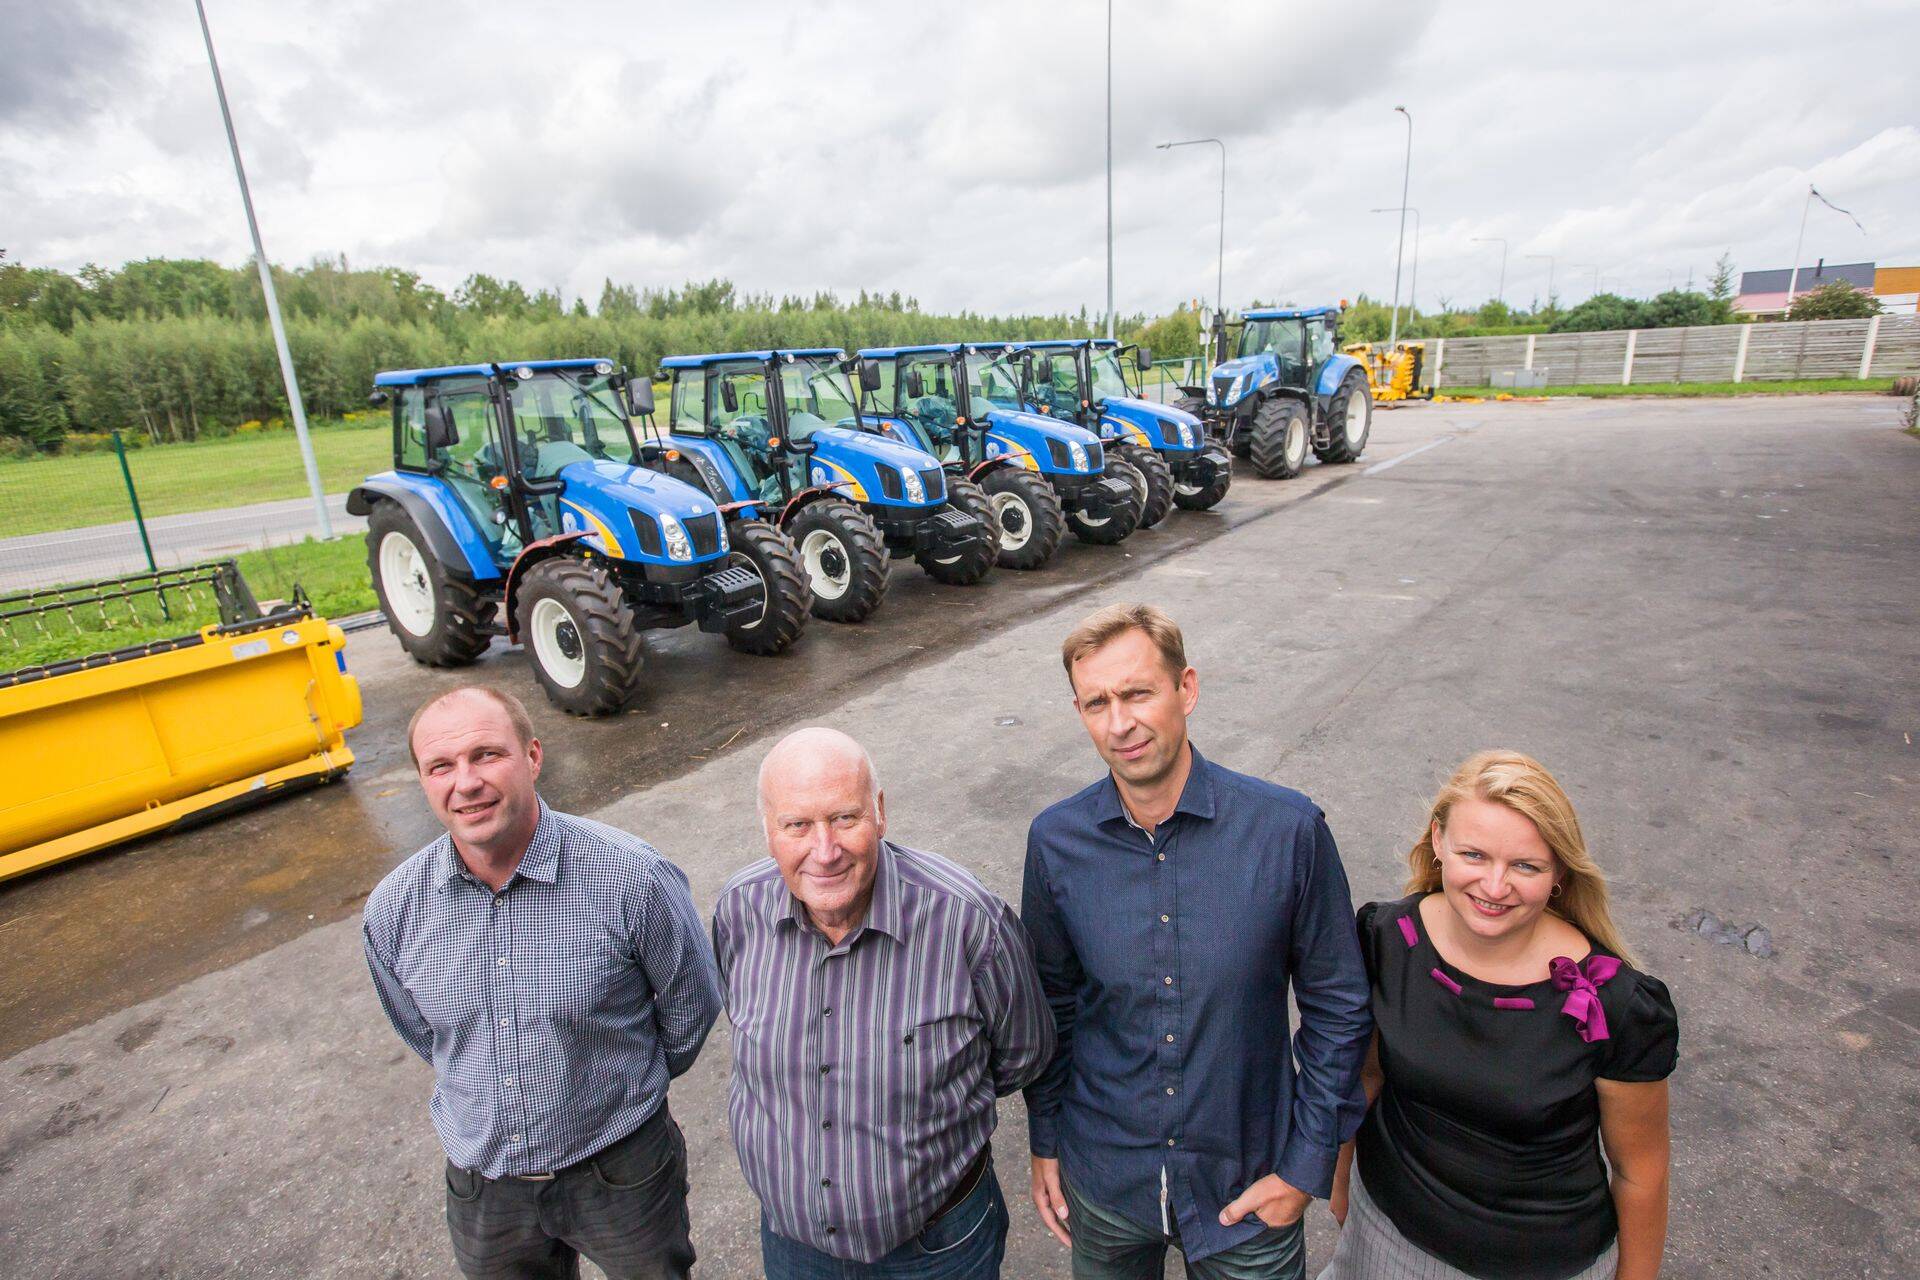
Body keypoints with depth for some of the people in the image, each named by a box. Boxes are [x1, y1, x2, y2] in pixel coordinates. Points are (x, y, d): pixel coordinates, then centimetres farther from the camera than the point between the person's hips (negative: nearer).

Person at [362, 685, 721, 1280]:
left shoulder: (633, 877, -26)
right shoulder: (392, 909, -13)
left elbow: (692, 1007, -8)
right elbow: (421, 1032, 8)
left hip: (622, 1171, -2)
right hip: (480, 1185, 3)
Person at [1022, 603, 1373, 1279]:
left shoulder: (1289, 828, -19)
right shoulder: (1055, 841, -13)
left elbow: (1337, 1007, -8)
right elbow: (1050, 1000, 0)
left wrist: (1307, 1166, -6)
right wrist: (1044, 1141, 5)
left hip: (1248, 1191, -1)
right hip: (1102, 1177, 2)